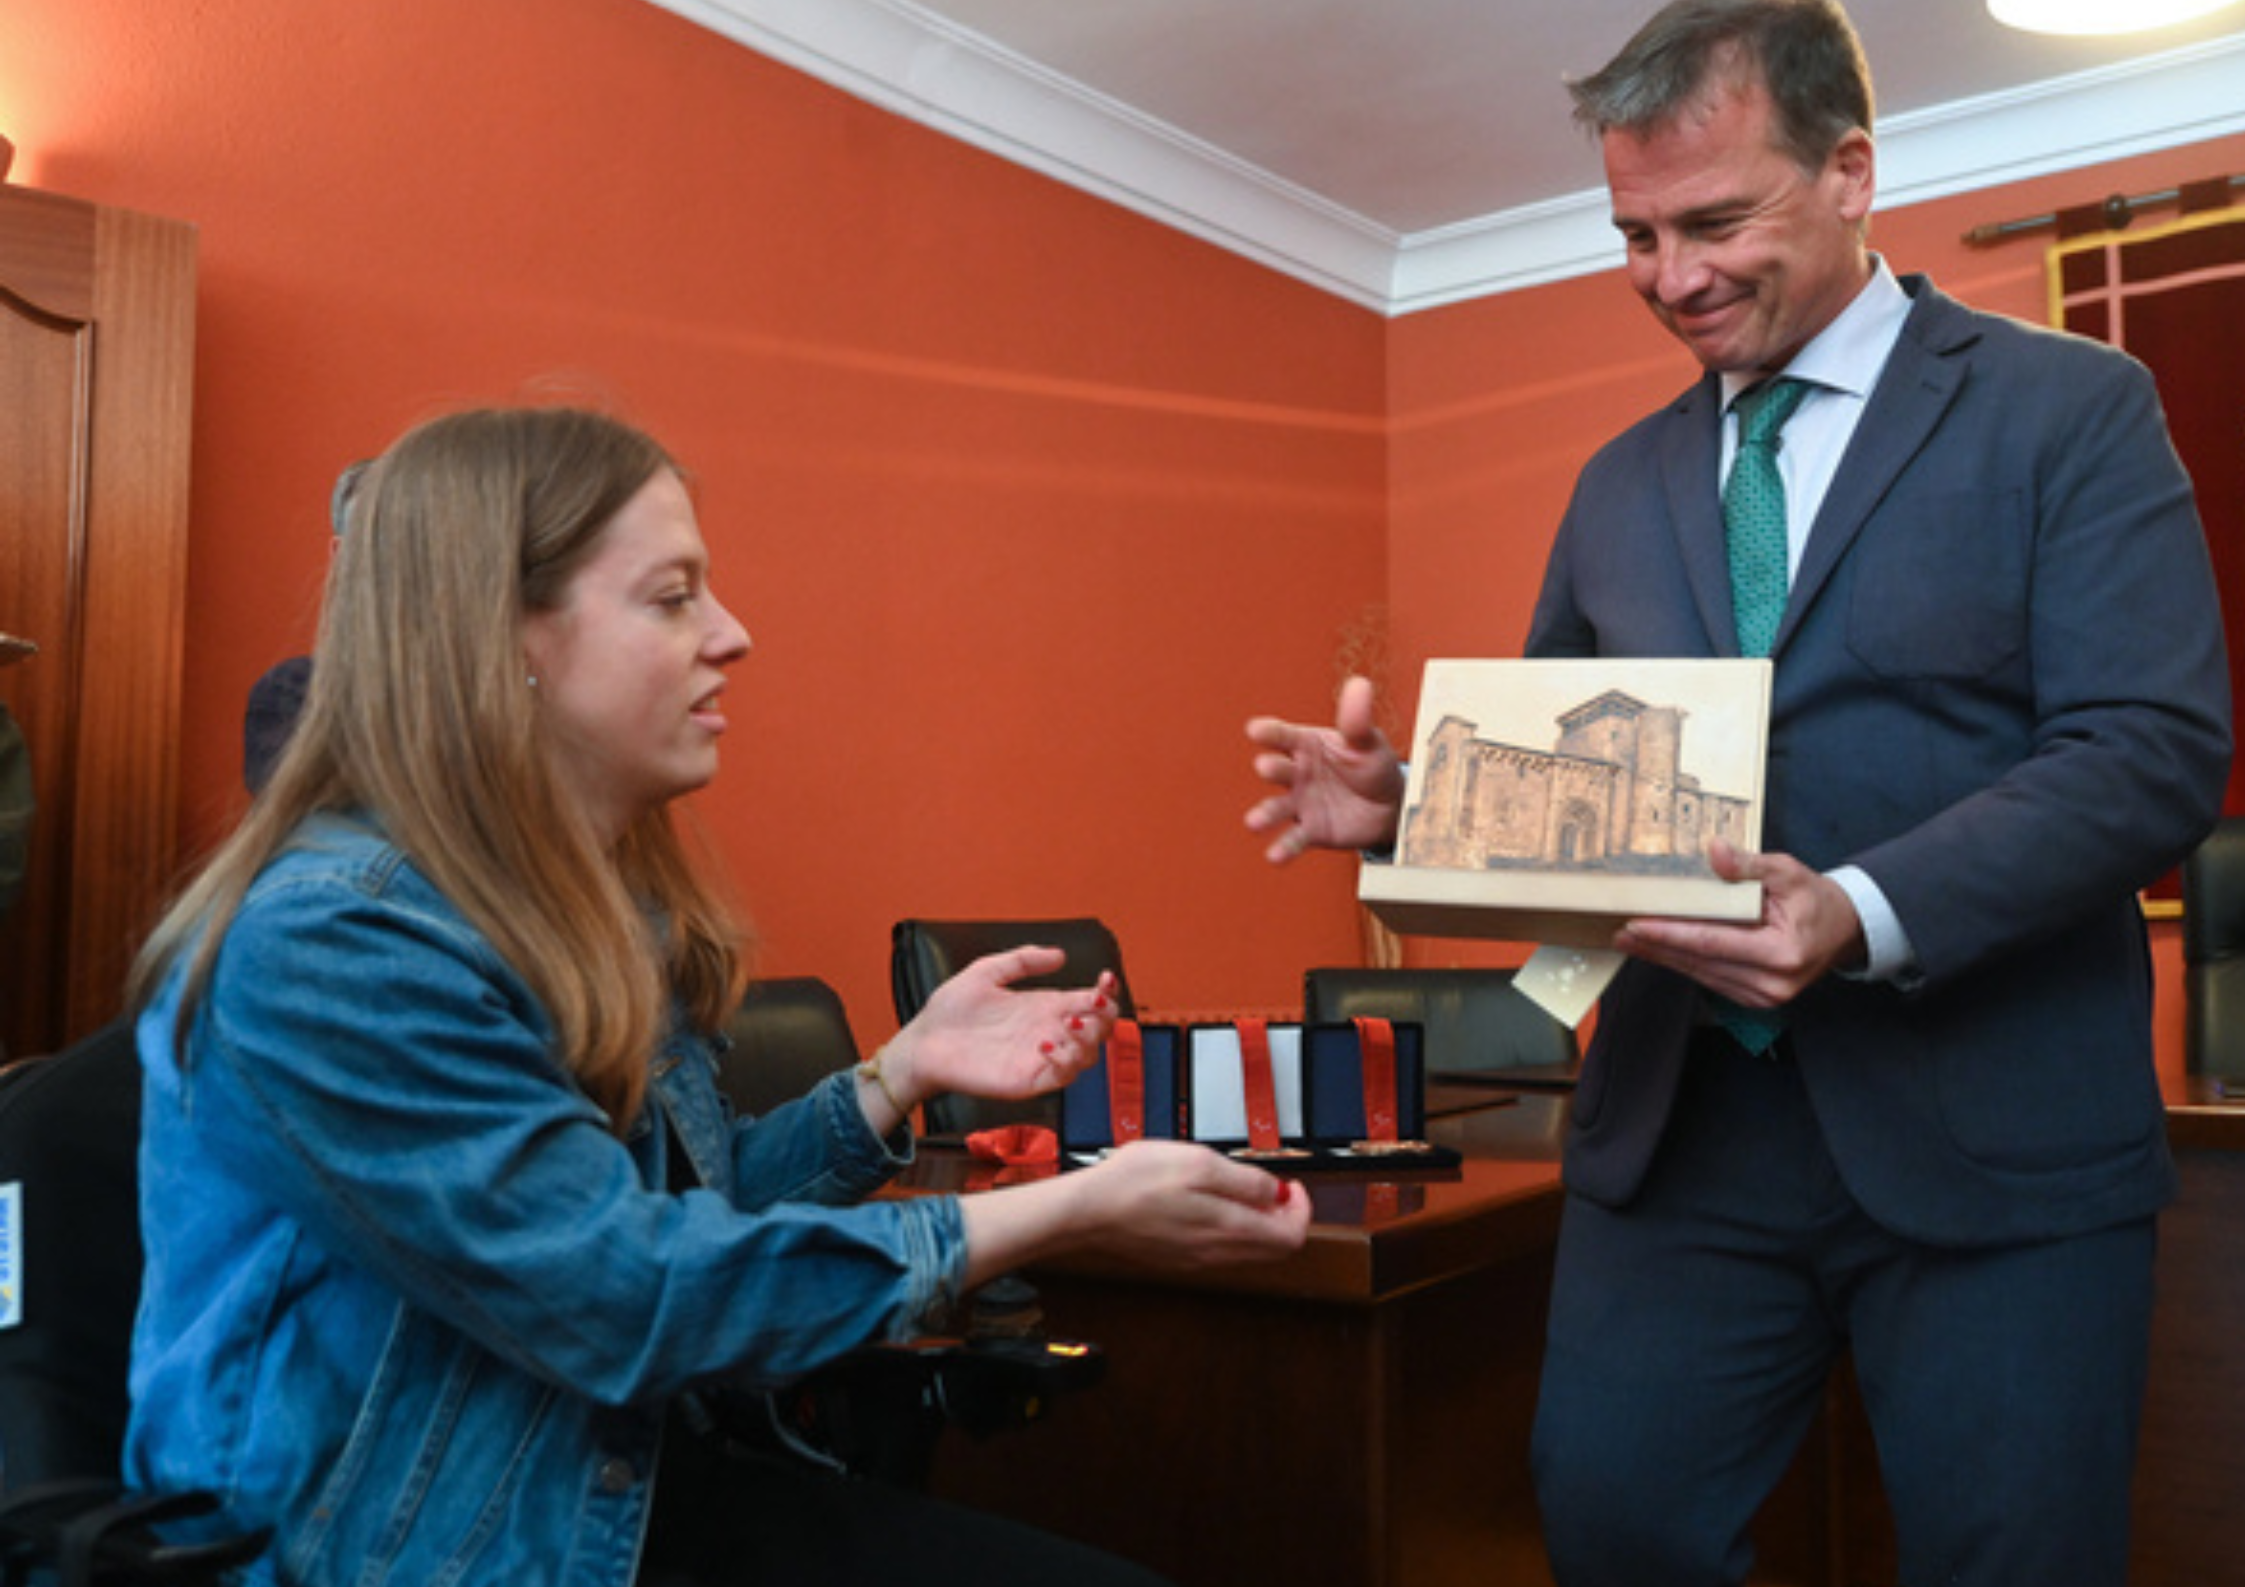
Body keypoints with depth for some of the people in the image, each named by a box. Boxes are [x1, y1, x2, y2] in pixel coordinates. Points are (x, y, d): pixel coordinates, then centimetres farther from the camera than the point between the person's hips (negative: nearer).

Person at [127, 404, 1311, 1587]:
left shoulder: (609, 904, 6)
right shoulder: (331, 939, -21)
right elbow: (633, 1293, -23)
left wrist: (901, 1073, -2)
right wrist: (1073, 1212, -21)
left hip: (640, 1489, 7)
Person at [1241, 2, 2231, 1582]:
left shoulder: (2074, 410, -1)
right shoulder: (1622, 483, 13)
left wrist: (1865, 915, -26)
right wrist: (1406, 800, -7)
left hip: (1994, 1134, -3)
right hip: (1679, 1122, 4)